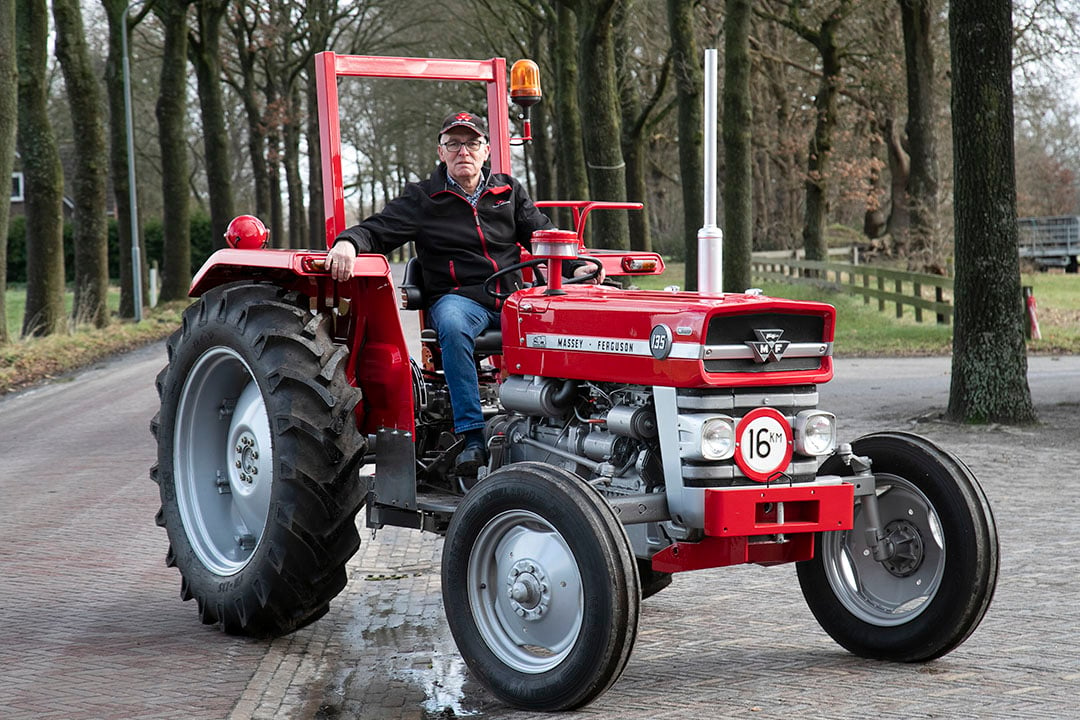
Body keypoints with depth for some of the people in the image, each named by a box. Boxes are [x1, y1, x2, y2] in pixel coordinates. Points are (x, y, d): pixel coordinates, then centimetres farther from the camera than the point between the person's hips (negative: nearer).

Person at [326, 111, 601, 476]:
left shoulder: (508, 191, 20)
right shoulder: (423, 198, 11)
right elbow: (378, 230, 1)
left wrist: (575, 267, -2)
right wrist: (348, 242, -23)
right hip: (458, 297, -3)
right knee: (453, 326, -39)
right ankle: (472, 437, -37)